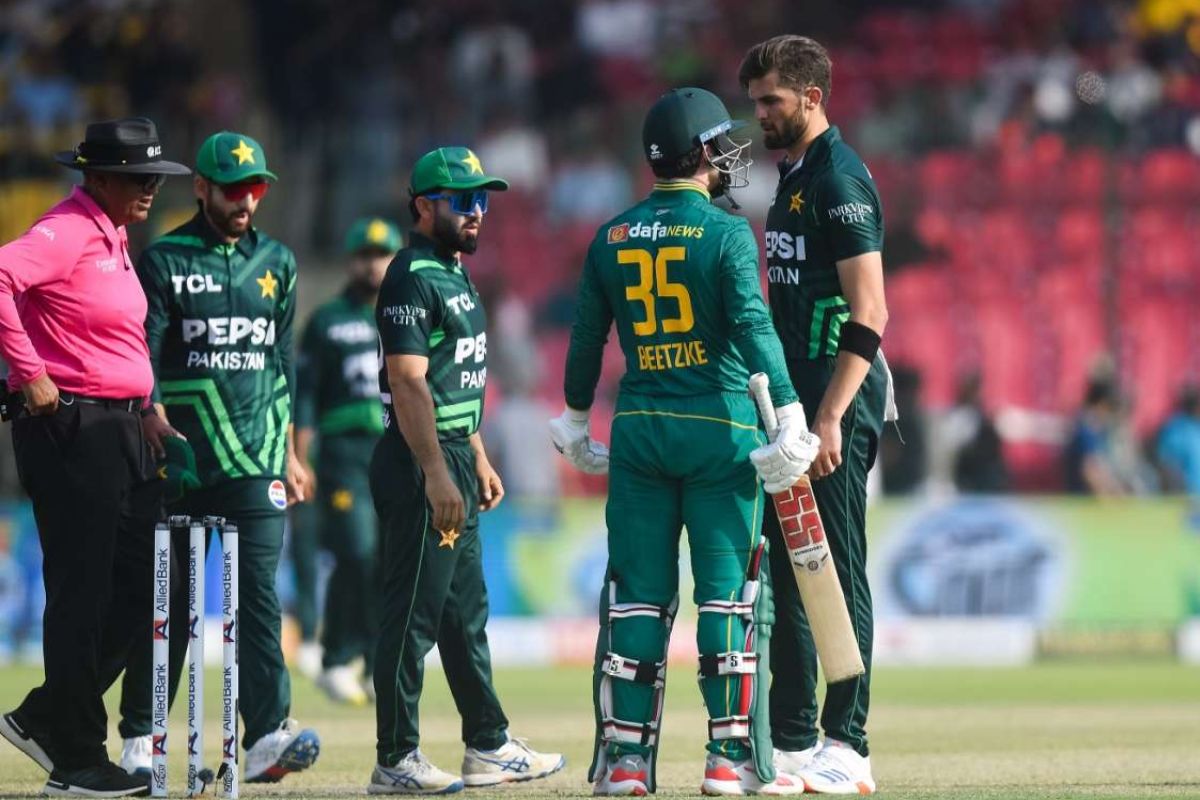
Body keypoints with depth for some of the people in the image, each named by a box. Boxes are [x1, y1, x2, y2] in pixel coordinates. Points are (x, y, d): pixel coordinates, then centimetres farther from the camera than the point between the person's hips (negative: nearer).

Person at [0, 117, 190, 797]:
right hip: (68, 428, -10)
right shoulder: (68, 231, -13)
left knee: (140, 585, 10)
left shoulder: (115, 238, 17)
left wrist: (146, 408, 16)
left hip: (124, 430, 10)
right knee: (82, 592, -4)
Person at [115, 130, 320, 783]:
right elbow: (142, 356, -6)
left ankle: (267, 736, -18)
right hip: (180, 459, -3)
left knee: (257, 593, -9)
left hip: (256, 460, 3)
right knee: (166, 599, 3)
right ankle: (139, 736, 13)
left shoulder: (276, 262, 15)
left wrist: (287, 450, 17)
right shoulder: (164, 260, 1)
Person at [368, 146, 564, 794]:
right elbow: (408, 382, -21)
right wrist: (436, 474, -26)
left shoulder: (453, 272, 17)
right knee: (413, 615, -8)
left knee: (465, 613, 15)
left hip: (455, 461, 10)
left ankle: (488, 747, 22)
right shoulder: (414, 277, -14)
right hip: (420, 463, -10)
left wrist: (478, 460, 23)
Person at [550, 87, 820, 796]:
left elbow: (587, 338, 11)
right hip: (721, 428, -4)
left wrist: (576, 421, 23)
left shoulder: (612, 238, 7)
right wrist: (789, 412, -22)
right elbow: (753, 325, -17)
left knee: (638, 594, 6)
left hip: (638, 428, 4)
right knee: (729, 591, 0)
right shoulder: (727, 233, -7)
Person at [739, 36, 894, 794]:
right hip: (792, 399, 10)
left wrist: (830, 417, -24)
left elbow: (869, 314, -19)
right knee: (788, 570, 11)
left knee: (837, 570, -7)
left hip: (838, 398, -10)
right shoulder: (791, 176, 16)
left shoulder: (841, 179, -13)